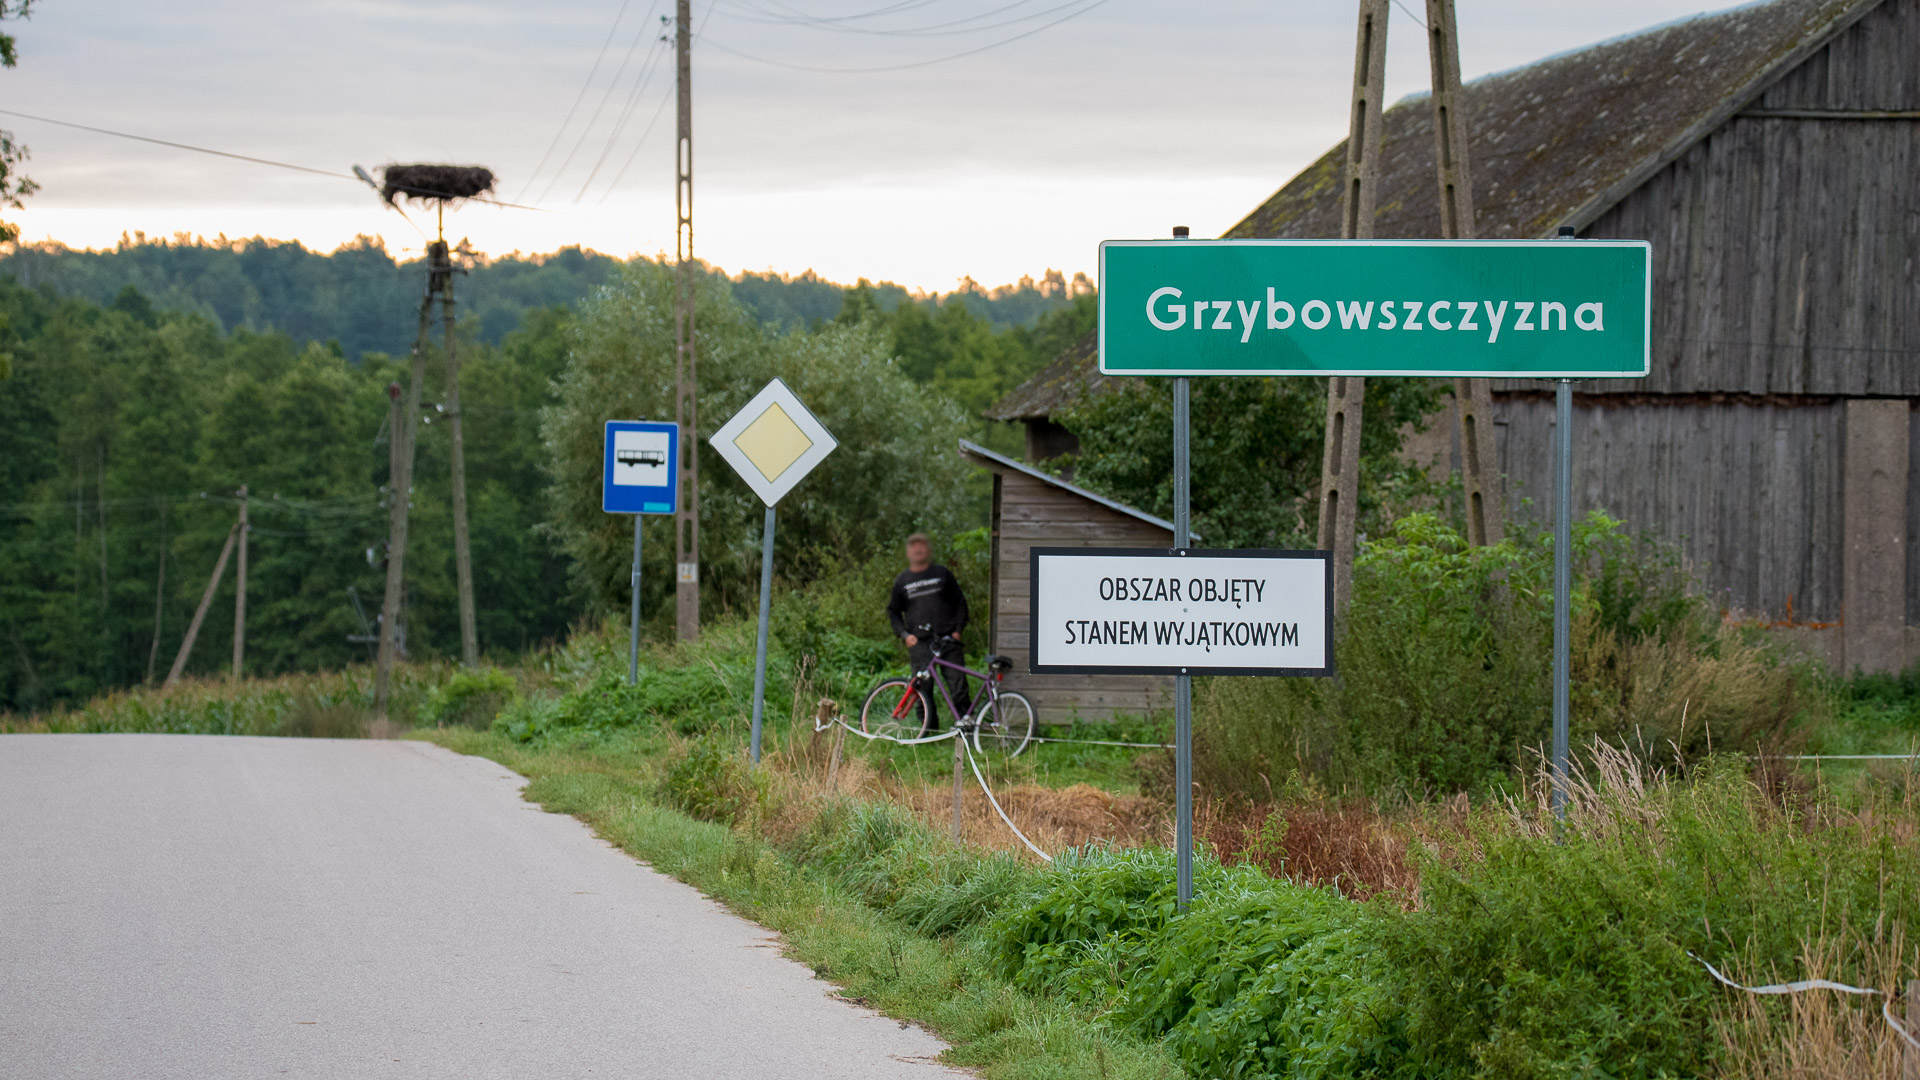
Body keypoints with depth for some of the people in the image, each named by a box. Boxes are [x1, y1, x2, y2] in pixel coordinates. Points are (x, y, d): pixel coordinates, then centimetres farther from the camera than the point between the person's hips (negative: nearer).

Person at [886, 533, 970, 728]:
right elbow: (893, 611, 18)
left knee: (958, 685, -8)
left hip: (947, 639, -1)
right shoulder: (902, 580, 13)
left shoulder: (942, 573, 11)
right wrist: (904, 634, 3)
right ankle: (930, 731, 5)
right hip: (919, 642, 1)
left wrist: (958, 629, 1)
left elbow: (960, 602, 14)